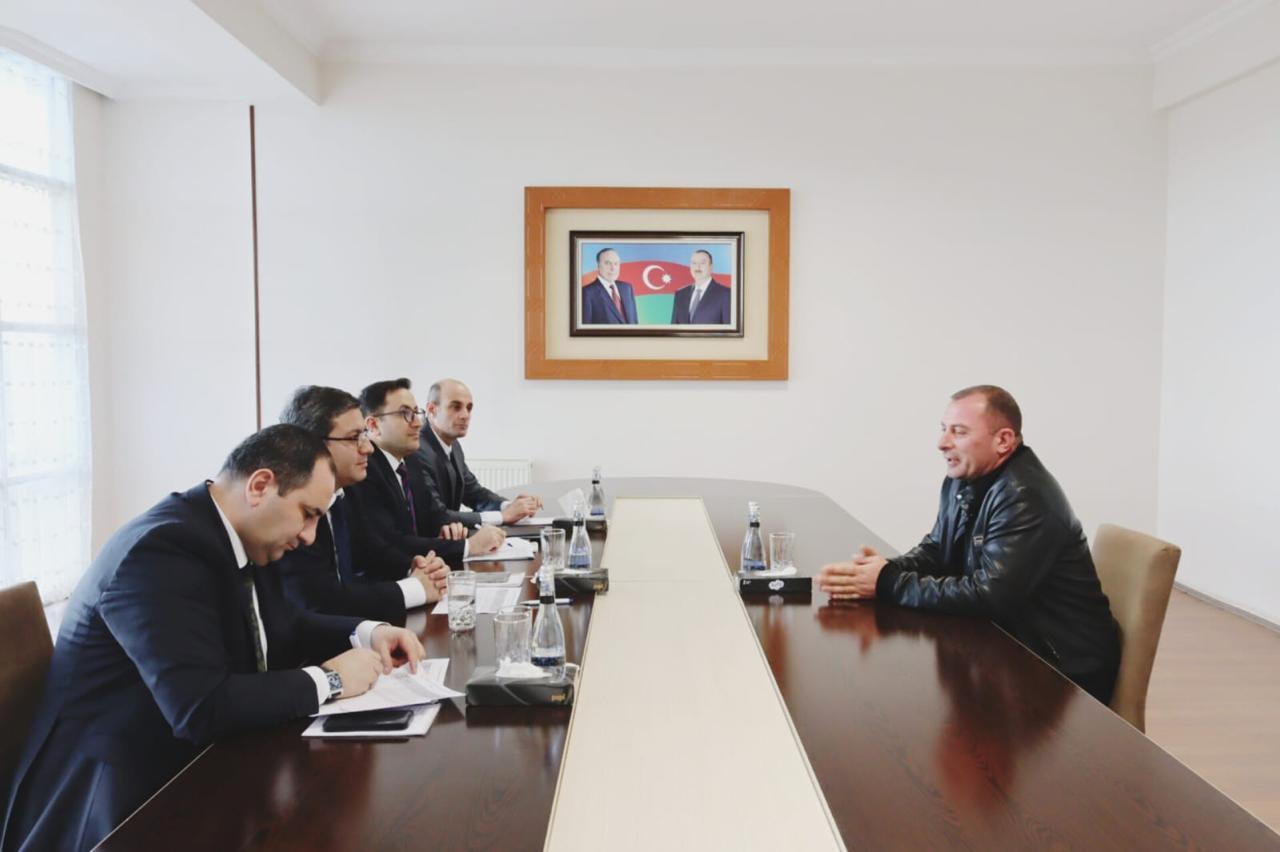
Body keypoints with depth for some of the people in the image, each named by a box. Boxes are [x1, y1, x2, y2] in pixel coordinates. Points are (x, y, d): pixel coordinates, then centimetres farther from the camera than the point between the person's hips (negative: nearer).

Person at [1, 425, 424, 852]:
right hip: (124, 801, -8)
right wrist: (327, 679, -21)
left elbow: (282, 629, 16)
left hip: (191, 767, 8)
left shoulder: (241, 539, 2)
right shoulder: (163, 550, -25)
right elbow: (201, 708, -32)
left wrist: (366, 633, -1)